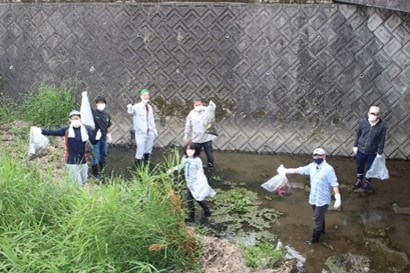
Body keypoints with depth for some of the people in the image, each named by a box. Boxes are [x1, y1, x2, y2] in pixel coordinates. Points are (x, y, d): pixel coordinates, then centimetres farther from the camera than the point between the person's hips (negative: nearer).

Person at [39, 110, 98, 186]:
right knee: (77, 184, -2)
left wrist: (97, 138, -21)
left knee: (84, 181, 14)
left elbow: (93, 142, 0)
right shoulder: (66, 130, -4)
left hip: (83, 161, 3)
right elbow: (53, 132, -10)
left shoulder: (86, 130, 1)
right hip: (72, 161, -3)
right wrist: (41, 131, -23)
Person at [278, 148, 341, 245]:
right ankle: (321, 231, 48)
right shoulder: (312, 166, 0)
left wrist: (338, 197, -27)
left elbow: (334, 184, -21)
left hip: (323, 199, -7)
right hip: (313, 198, 7)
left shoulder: (328, 169, -21)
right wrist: (286, 170, 12)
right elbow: (300, 170, 11)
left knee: (317, 219, 2)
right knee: (319, 216, 26)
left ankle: (315, 239, 16)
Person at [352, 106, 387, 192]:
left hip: (372, 152, -1)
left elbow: (382, 140, -8)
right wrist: (355, 146, 4)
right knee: (359, 166, 17)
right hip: (361, 150, 2)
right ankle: (359, 181, 40)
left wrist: (380, 153, -5)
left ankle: (367, 183, 37)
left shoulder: (382, 126, -15)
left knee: (370, 168, 13)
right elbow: (358, 134, 2)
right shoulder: (363, 122, -11)